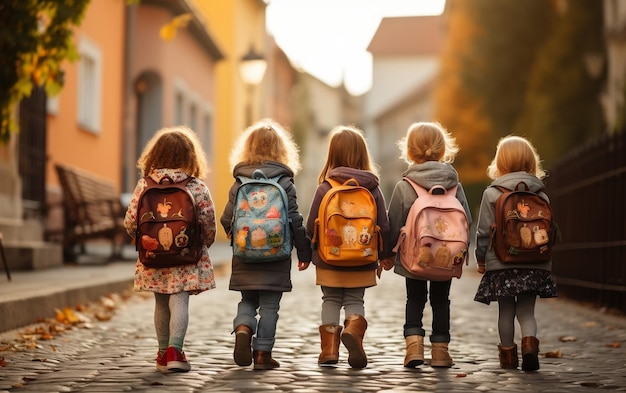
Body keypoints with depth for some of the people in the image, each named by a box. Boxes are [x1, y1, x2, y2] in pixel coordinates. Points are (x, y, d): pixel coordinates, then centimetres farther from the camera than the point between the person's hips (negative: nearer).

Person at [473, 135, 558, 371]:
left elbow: (484, 231, -4)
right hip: (535, 263, 2)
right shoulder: (541, 195, 4)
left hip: (501, 263, -2)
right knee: (526, 311, 8)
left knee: (506, 311, 10)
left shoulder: (491, 194, -4)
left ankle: (508, 353, 18)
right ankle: (530, 343, -15)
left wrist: (481, 258, 8)